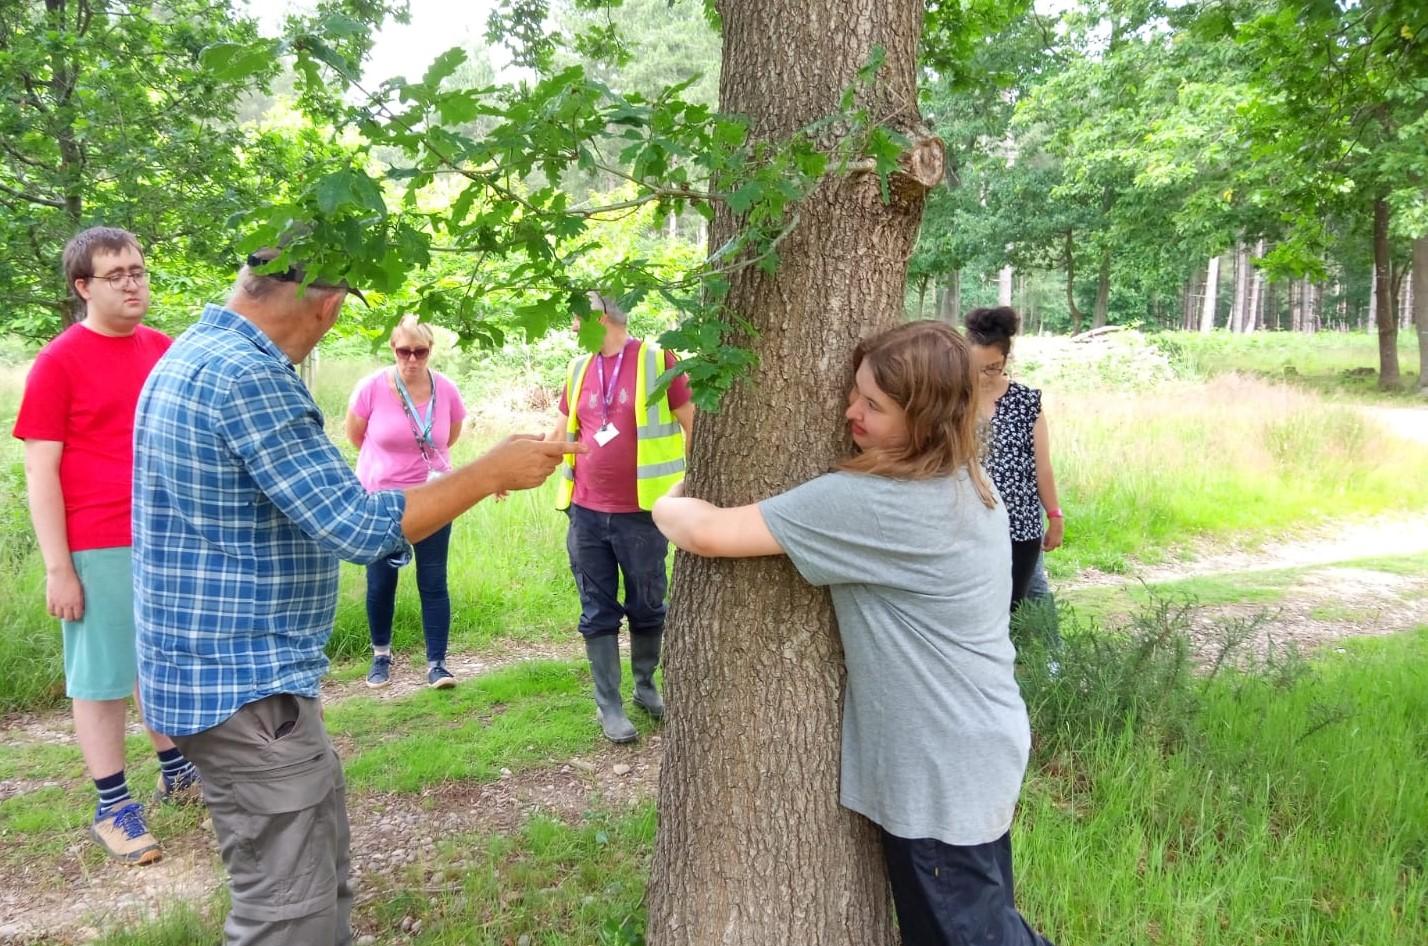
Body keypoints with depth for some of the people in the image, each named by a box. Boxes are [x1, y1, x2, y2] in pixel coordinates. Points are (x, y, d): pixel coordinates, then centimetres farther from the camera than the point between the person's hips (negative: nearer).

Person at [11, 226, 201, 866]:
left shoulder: (165, 351, 8)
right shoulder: (59, 361, -7)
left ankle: (176, 772, 32)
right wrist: (58, 568, -12)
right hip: (98, 550, -5)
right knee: (102, 677, 6)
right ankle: (113, 808, 17)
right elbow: (40, 472, -8)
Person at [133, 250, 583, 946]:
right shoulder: (248, 378, -22)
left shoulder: (195, 356, 11)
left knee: (320, 880, 20)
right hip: (244, 684, -10)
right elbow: (358, 525, -23)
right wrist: (493, 470, -15)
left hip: (227, 667, 10)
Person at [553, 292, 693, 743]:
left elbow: (691, 425, -4)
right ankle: (609, 706, 17)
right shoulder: (579, 369, 9)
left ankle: (645, 686, 32)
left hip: (641, 514, -4)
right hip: (587, 514, 4)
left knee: (647, 608, 11)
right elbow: (561, 434, 19)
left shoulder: (656, 360, -6)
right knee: (598, 614, 7)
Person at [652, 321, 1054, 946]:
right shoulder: (966, 483, 0)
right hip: (977, 752, 9)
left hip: (942, 774, -9)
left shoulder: (875, 503, -29)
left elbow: (708, 534, -27)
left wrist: (665, 507, -6)